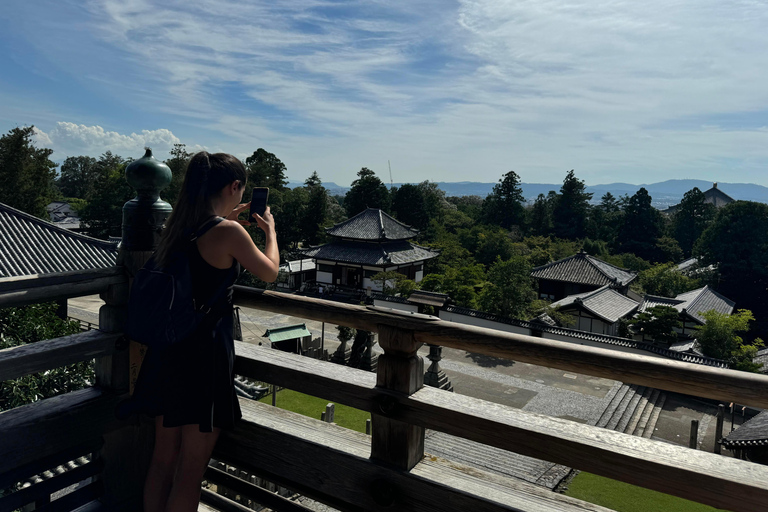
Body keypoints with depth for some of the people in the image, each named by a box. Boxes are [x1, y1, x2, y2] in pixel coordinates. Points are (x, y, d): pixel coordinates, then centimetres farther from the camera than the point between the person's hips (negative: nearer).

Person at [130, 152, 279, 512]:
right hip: (204, 352, -8)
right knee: (190, 471, 7)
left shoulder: (176, 225, 5)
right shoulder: (228, 232, -17)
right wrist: (270, 230, 13)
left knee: (163, 460, 20)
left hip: (167, 351, 8)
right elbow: (270, 273, -2)